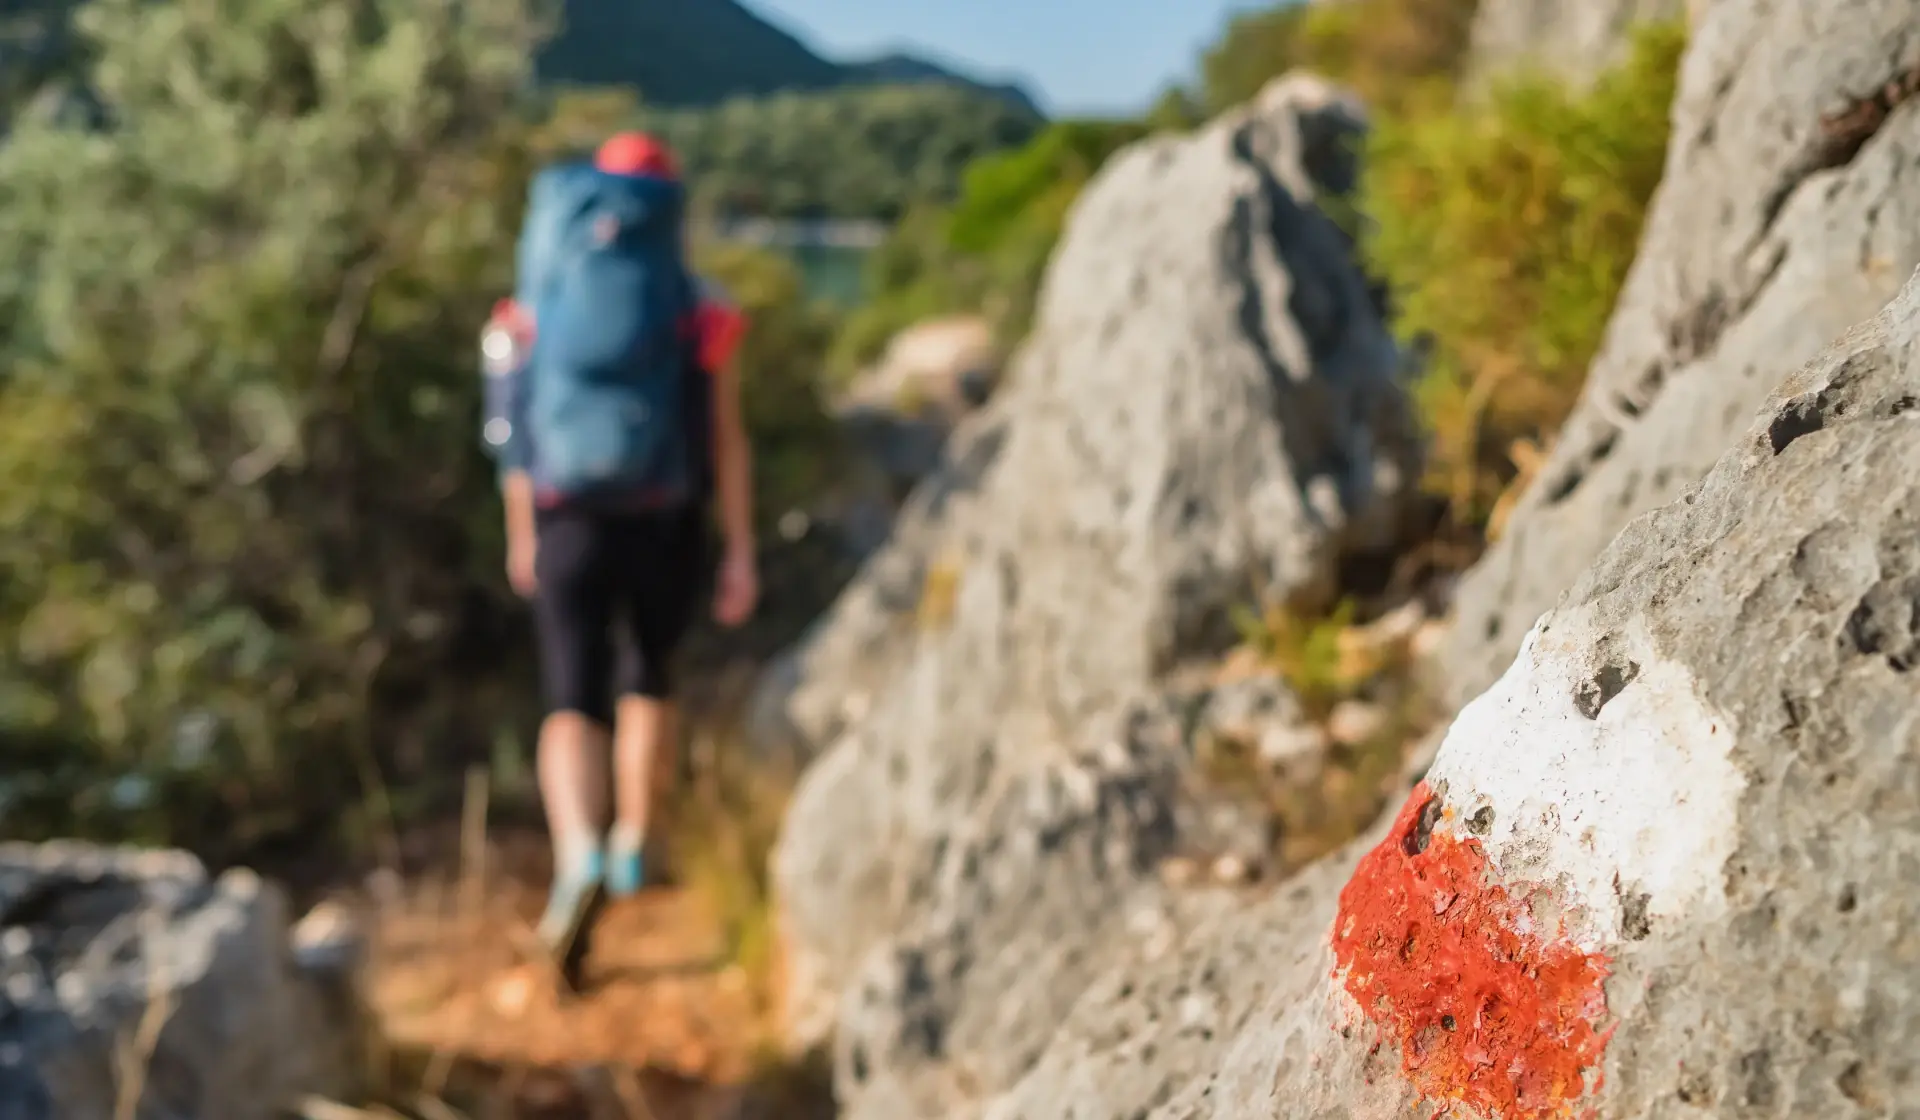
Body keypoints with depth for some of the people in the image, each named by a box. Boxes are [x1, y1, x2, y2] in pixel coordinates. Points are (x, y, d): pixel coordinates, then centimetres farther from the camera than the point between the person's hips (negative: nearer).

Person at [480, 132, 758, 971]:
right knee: (648, 679, 24)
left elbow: (514, 427, 8)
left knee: (573, 709, 0)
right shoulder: (701, 311, -3)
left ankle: (580, 860, -24)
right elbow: (726, 436, -7)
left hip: (570, 525, 0)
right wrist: (741, 554, -4)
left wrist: (520, 537, 20)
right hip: (666, 526, 0)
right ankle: (631, 847, 30)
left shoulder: (536, 302, 3)